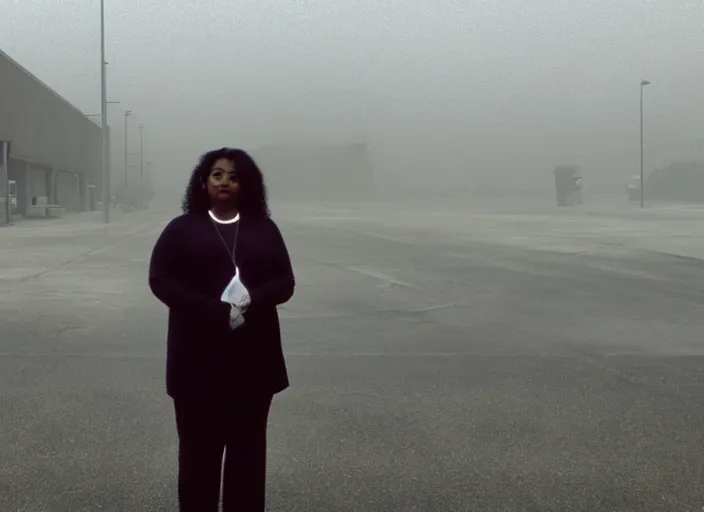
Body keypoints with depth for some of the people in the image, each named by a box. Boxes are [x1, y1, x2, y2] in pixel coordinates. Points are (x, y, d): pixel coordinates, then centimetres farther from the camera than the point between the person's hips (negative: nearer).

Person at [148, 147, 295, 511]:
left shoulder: (264, 228, 10)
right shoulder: (182, 229, 5)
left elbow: (285, 282, 6)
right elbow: (160, 280, -4)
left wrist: (254, 298, -17)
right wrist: (212, 309, -17)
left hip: (253, 355, 2)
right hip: (198, 356, -2)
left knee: (248, 446, 7)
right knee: (199, 446, 2)